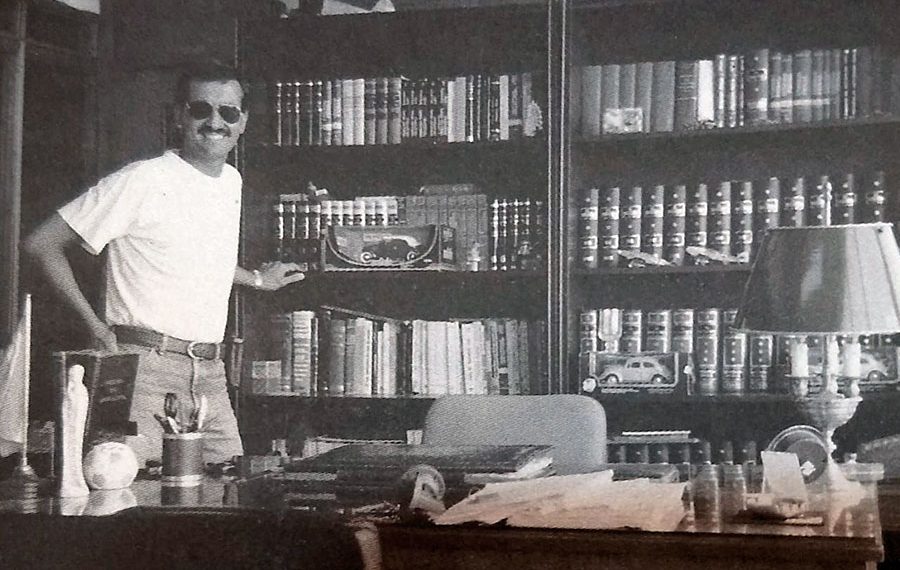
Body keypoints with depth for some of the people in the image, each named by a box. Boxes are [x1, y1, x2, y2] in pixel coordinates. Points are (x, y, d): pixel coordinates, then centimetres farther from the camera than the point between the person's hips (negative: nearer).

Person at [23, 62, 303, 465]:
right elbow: (41, 244, -6)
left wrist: (257, 280, 41)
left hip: (210, 373, 7)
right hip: (145, 367, -7)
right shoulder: (141, 182, -8)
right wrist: (96, 327, -8)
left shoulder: (232, 182, 15)